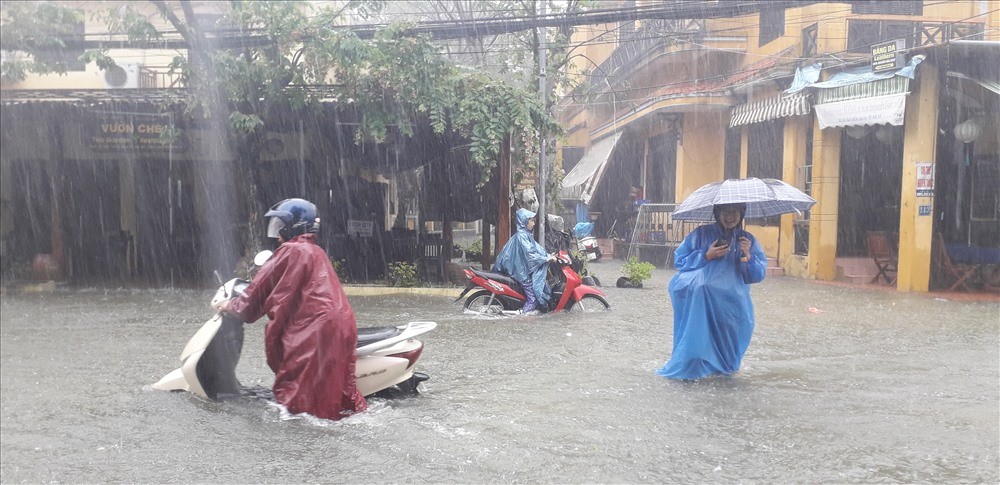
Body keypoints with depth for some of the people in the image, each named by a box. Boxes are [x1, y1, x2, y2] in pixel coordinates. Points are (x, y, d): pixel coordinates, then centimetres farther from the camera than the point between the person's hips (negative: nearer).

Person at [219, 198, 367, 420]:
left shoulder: (291, 251, -4)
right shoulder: (316, 252, 23)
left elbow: (261, 287, 1)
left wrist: (232, 306, 15)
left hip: (317, 329, -9)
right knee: (335, 388, 10)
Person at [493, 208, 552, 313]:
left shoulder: (526, 234, 15)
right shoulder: (521, 235, -17)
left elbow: (537, 248, 15)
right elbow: (529, 253, -23)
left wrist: (549, 256, 5)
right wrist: (546, 259, -20)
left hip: (527, 268, 10)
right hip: (523, 271, -10)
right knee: (533, 296, -12)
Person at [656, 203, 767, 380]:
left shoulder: (748, 240, 13)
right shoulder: (701, 234, 7)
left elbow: (758, 275, 8)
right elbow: (679, 260, 4)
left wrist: (748, 256, -10)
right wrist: (706, 256, -7)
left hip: (732, 299, 2)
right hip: (698, 295, -2)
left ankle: (724, 362, 6)